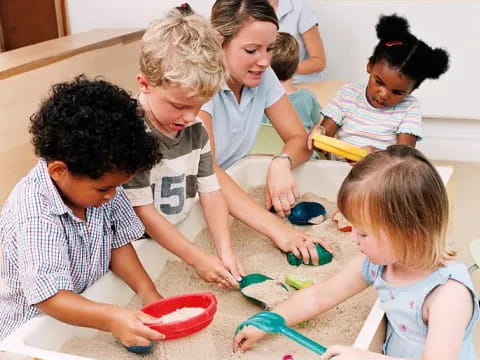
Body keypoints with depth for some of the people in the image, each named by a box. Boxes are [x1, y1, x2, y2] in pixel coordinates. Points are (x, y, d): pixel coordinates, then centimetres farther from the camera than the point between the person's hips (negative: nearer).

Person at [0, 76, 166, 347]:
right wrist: (112, 319, -43)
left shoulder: (98, 178, -8)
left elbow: (118, 243, 0)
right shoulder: (35, 216, -27)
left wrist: (147, 292, -12)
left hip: (86, 305, 6)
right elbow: (49, 297, -30)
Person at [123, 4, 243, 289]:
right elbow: (142, 211, -19)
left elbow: (211, 192, 4)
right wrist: (197, 258, -19)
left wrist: (225, 250, -8)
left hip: (180, 234, 5)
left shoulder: (195, 129, 1)